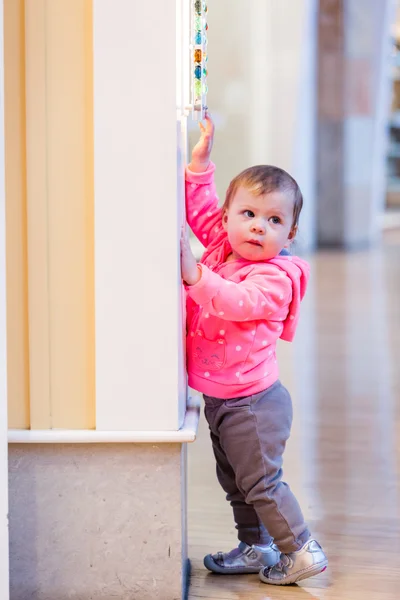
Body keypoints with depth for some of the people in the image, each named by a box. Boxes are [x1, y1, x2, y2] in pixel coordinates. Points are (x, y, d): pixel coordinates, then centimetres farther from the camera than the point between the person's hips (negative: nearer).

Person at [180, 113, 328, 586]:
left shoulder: (274, 277, -21)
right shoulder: (222, 247, 2)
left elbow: (236, 303, -36)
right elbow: (201, 210, 14)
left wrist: (195, 275, -42)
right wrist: (200, 163, 4)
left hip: (252, 401, -9)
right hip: (220, 399, 9)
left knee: (260, 480, -1)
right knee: (235, 482, 19)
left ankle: (303, 551, 12)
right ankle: (256, 547, 34)